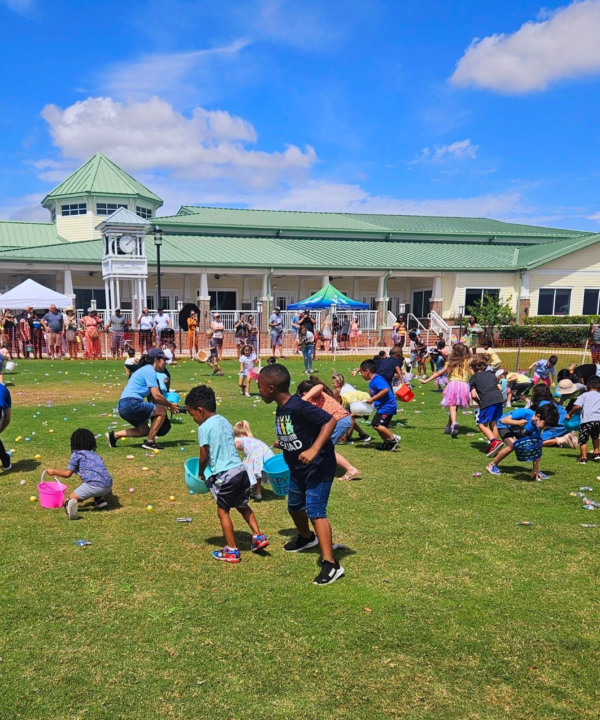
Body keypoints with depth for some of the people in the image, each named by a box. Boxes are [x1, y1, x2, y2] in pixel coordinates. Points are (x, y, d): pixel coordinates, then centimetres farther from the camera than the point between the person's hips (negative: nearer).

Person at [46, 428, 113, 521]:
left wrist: (53, 471, 23)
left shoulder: (77, 454, 11)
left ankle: (69, 504, -28)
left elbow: (67, 474, 6)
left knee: (66, 502, 7)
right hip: (108, 486, 6)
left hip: (94, 485, -6)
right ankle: (100, 500, 13)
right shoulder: (95, 455, 28)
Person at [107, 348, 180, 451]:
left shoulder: (146, 370, 21)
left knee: (144, 431, 23)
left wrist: (168, 405, 11)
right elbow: (157, 396, -16)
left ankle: (114, 435, 20)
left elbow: (152, 397, 19)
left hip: (124, 406, 10)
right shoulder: (150, 371, -9)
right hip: (131, 404, -10)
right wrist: (170, 406, -2)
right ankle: (149, 442, -2)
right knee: (162, 411, -5)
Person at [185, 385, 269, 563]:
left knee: (223, 511, 7)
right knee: (242, 505, 24)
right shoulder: (225, 422, 13)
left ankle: (232, 551, 14)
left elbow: (204, 457, -7)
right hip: (241, 469, 8)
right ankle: (258, 536, 27)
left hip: (225, 475, -8)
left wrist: (200, 474, 10)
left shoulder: (204, 428, -10)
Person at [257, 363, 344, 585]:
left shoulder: (298, 406, -26)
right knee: (294, 506, 24)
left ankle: (331, 565, -7)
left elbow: (329, 420, -31)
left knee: (315, 511, -14)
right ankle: (306, 538, 54)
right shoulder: (280, 410, 2)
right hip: (298, 469, 10)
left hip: (318, 467, -10)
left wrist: (314, 450, -38)